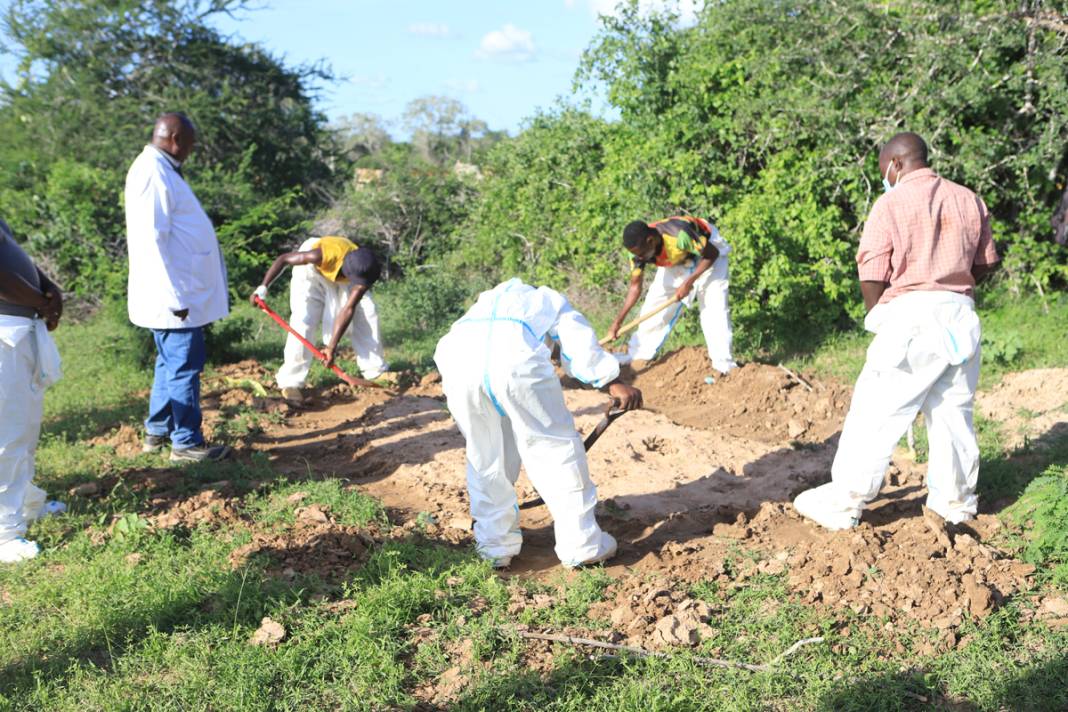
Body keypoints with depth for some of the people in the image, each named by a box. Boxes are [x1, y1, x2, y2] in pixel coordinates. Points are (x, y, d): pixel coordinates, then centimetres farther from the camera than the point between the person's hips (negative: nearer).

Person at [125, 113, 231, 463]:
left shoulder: (160, 170, 15)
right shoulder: (153, 173, -16)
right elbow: (154, 241, -21)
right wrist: (176, 297, -21)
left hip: (179, 293, 10)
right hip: (175, 296, -10)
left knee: (172, 364, 18)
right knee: (183, 367, -2)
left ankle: (157, 432, 29)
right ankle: (186, 443, 7)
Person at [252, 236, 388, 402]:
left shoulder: (363, 271, -34)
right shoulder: (322, 256, -44)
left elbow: (349, 310, -35)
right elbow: (283, 259, -31)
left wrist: (332, 346, -38)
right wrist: (262, 287, -35)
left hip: (342, 276, 4)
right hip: (312, 271, -3)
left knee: (366, 311, -7)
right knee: (304, 320, -18)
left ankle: (376, 371, 6)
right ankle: (290, 382, -14)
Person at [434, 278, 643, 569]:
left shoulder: (484, 303, 45)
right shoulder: (550, 300, 35)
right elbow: (580, 342, 15)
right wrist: (614, 384, 9)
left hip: (457, 355, 4)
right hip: (516, 356, -4)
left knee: (485, 456, 20)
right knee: (557, 444, 10)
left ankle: (495, 546, 28)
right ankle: (581, 544, 16)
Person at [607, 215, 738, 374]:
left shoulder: (679, 235, -43)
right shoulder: (639, 248, -24)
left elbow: (712, 254, -26)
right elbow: (635, 286, -13)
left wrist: (689, 282, -28)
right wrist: (618, 321, -17)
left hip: (706, 255, -5)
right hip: (675, 262, 5)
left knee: (713, 307, -17)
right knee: (654, 302, -1)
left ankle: (723, 364, -13)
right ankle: (638, 354, 11)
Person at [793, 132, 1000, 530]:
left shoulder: (891, 204, -5)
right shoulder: (970, 201, 13)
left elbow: (871, 276, -8)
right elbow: (986, 263, 17)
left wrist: (877, 316, 8)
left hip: (910, 315, -6)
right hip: (961, 316, 6)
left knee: (875, 413, -2)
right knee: (953, 412, 14)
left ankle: (843, 504, 2)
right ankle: (955, 501, 24)